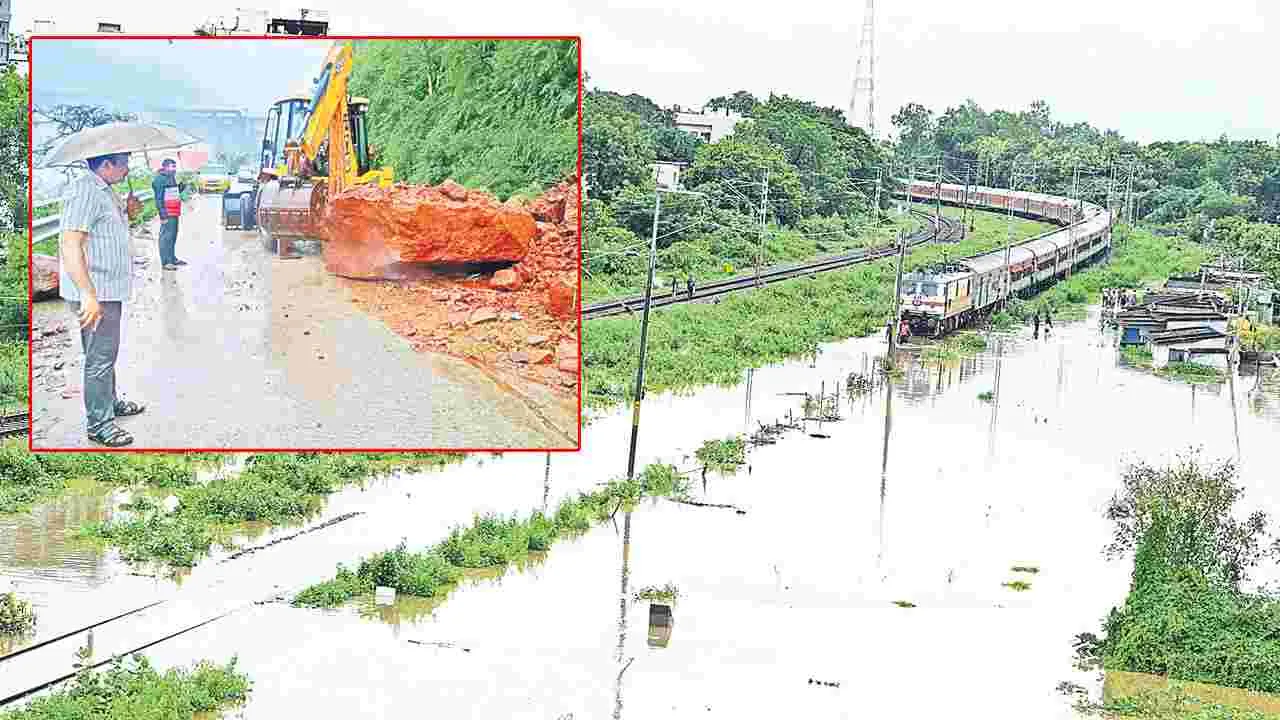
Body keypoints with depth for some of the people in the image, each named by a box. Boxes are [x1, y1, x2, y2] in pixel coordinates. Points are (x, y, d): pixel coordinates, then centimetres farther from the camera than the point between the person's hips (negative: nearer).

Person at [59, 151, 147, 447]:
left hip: (109, 289, 10)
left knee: (106, 353, 24)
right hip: (95, 292, -10)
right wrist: (89, 295, -33)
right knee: (101, 357, -3)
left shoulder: (104, 191, 13)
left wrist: (127, 213, 8)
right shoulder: (84, 191, -19)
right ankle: (98, 423, 5)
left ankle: (110, 401, 39)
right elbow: (70, 244, -27)